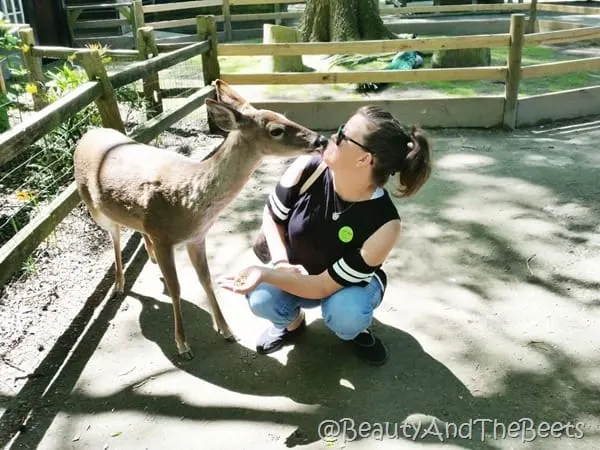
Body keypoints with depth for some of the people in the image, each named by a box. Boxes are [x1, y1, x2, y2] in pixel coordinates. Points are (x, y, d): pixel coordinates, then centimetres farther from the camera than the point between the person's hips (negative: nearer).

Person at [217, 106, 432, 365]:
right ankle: (293, 322, 8)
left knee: (346, 315, -36)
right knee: (261, 299, -28)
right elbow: (271, 216, -7)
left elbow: (324, 287, -31)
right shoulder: (307, 169, -26)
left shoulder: (384, 224, -34)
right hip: (295, 273, 2)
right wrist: (281, 263, -24)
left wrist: (263, 273, -45)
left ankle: (355, 330, 4)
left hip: (352, 282, -2)